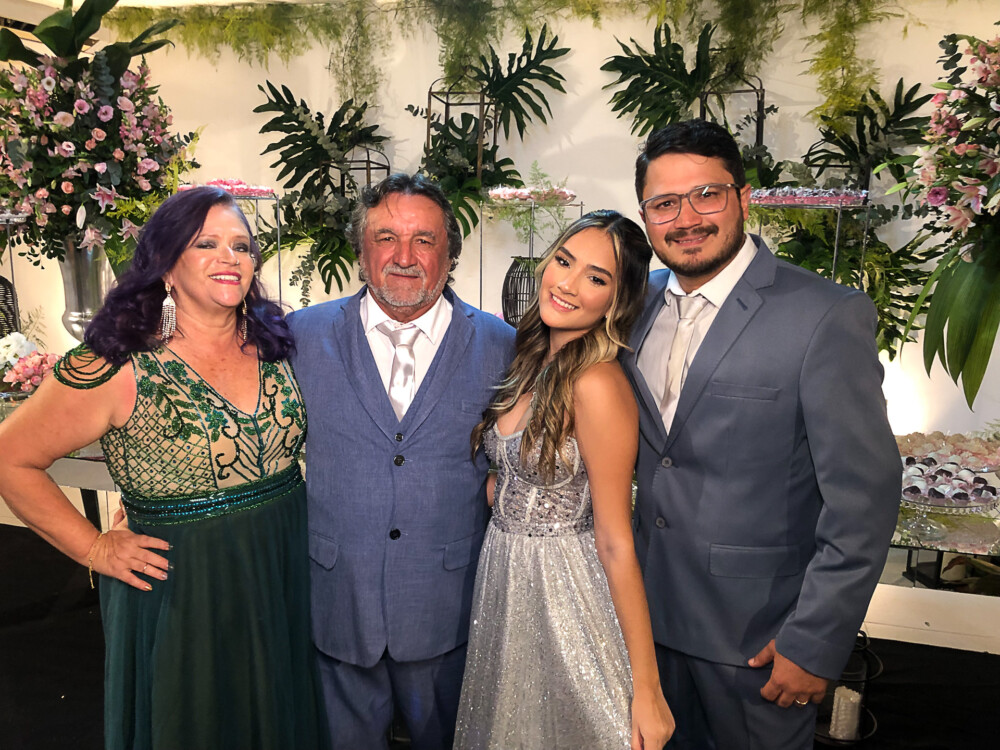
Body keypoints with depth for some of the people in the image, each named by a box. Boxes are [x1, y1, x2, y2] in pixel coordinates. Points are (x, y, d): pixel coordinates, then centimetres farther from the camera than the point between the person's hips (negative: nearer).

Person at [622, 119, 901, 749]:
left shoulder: (828, 315, -18)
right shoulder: (640, 303, 1)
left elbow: (864, 497, -17)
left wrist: (815, 643, -16)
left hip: (757, 633, -5)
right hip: (653, 611, 5)